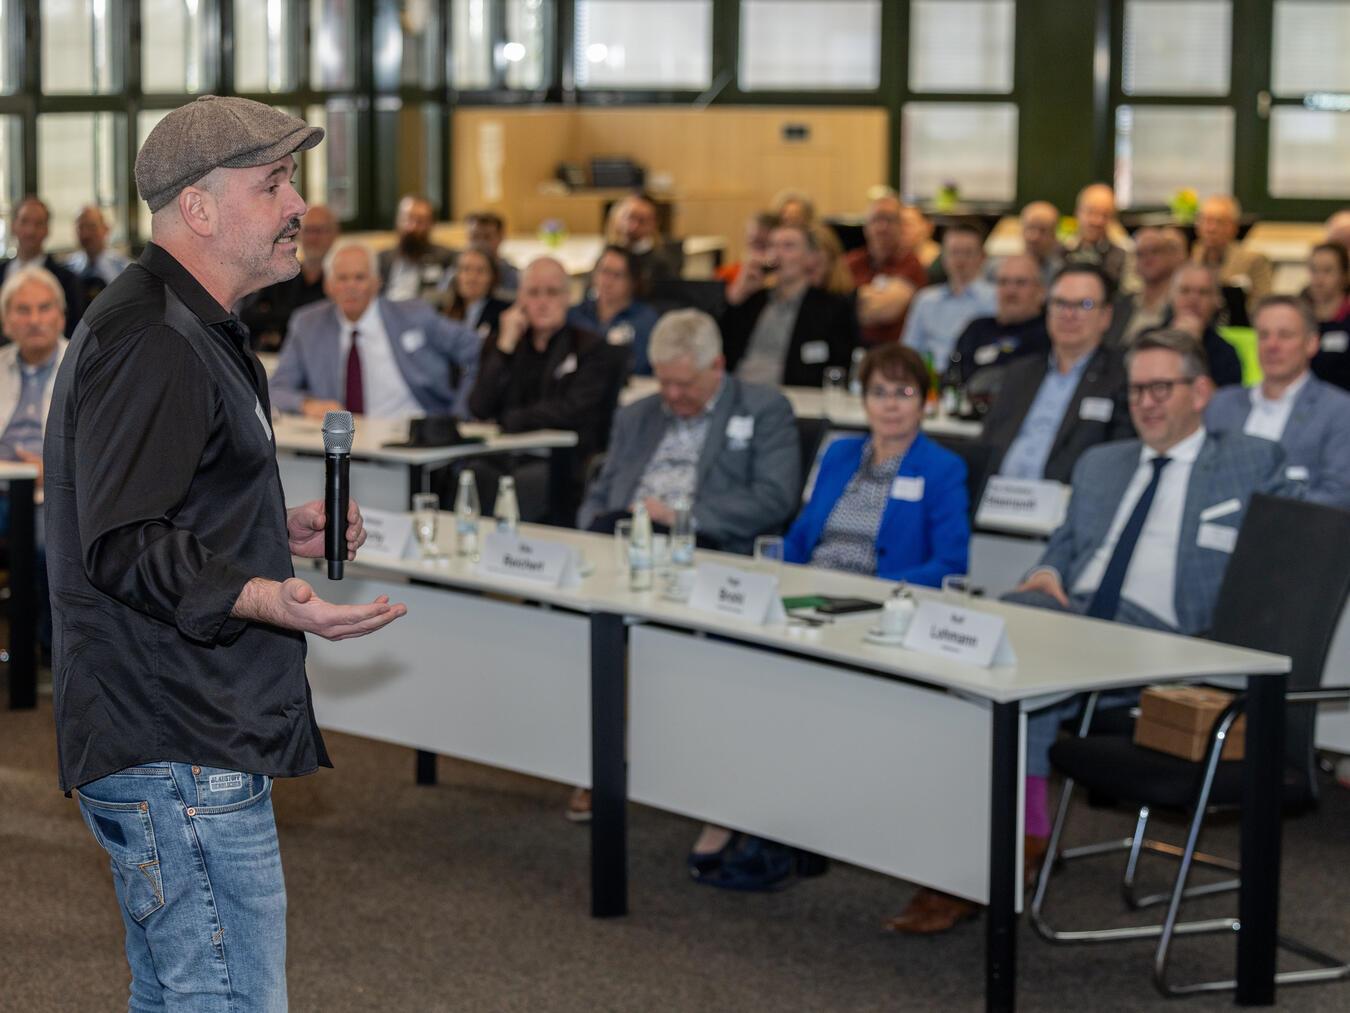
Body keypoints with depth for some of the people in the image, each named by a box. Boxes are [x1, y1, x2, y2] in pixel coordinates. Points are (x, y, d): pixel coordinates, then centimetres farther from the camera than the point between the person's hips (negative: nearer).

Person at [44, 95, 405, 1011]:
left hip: (181, 745, 11)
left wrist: (278, 534, 21)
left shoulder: (191, 332, 19)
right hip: (178, 757, -11)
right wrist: (260, 599, -37)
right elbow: (124, 548, -25)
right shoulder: (151, 343, -17)